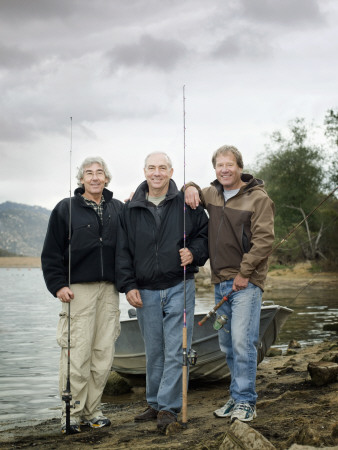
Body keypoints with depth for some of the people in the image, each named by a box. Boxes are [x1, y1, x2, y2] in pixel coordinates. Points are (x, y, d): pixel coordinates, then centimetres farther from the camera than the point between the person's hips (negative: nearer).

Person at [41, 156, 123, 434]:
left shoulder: (118, 209, 12)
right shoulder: (66, 209, 4)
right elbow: (52, 252, 2)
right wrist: (58, 284, -6)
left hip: (109, 290, 4)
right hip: (78, 290, -3)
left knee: (104, 353, 4)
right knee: (77, 354, -6)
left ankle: (91, 410, 15)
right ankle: (72, 414, 4)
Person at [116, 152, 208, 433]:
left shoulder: (186, 204, 2)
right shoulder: (131, 210, 6)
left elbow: (205, 233, 10)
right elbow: (123, 251, 7)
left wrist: (194, 252, -10)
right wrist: (128, 285, 0)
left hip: (179, 288, -2)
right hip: (146, 292, 2)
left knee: (175, 351, -5)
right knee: (154, 352, 11)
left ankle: (168, 407, 0)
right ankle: (155, 404, 23)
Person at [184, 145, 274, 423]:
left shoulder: (258, 198, -7)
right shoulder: (212, 194, 12)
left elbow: (264, 239, -13)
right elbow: (194, 193, 32)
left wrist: (244, 273, -16)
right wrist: (190, 188, 7)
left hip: (246, 282, -7)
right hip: (220, 281, 7)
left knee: (242, 342, -12)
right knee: (227, 344, 11)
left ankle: (245, 402, -2)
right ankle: (237, 396, 22)